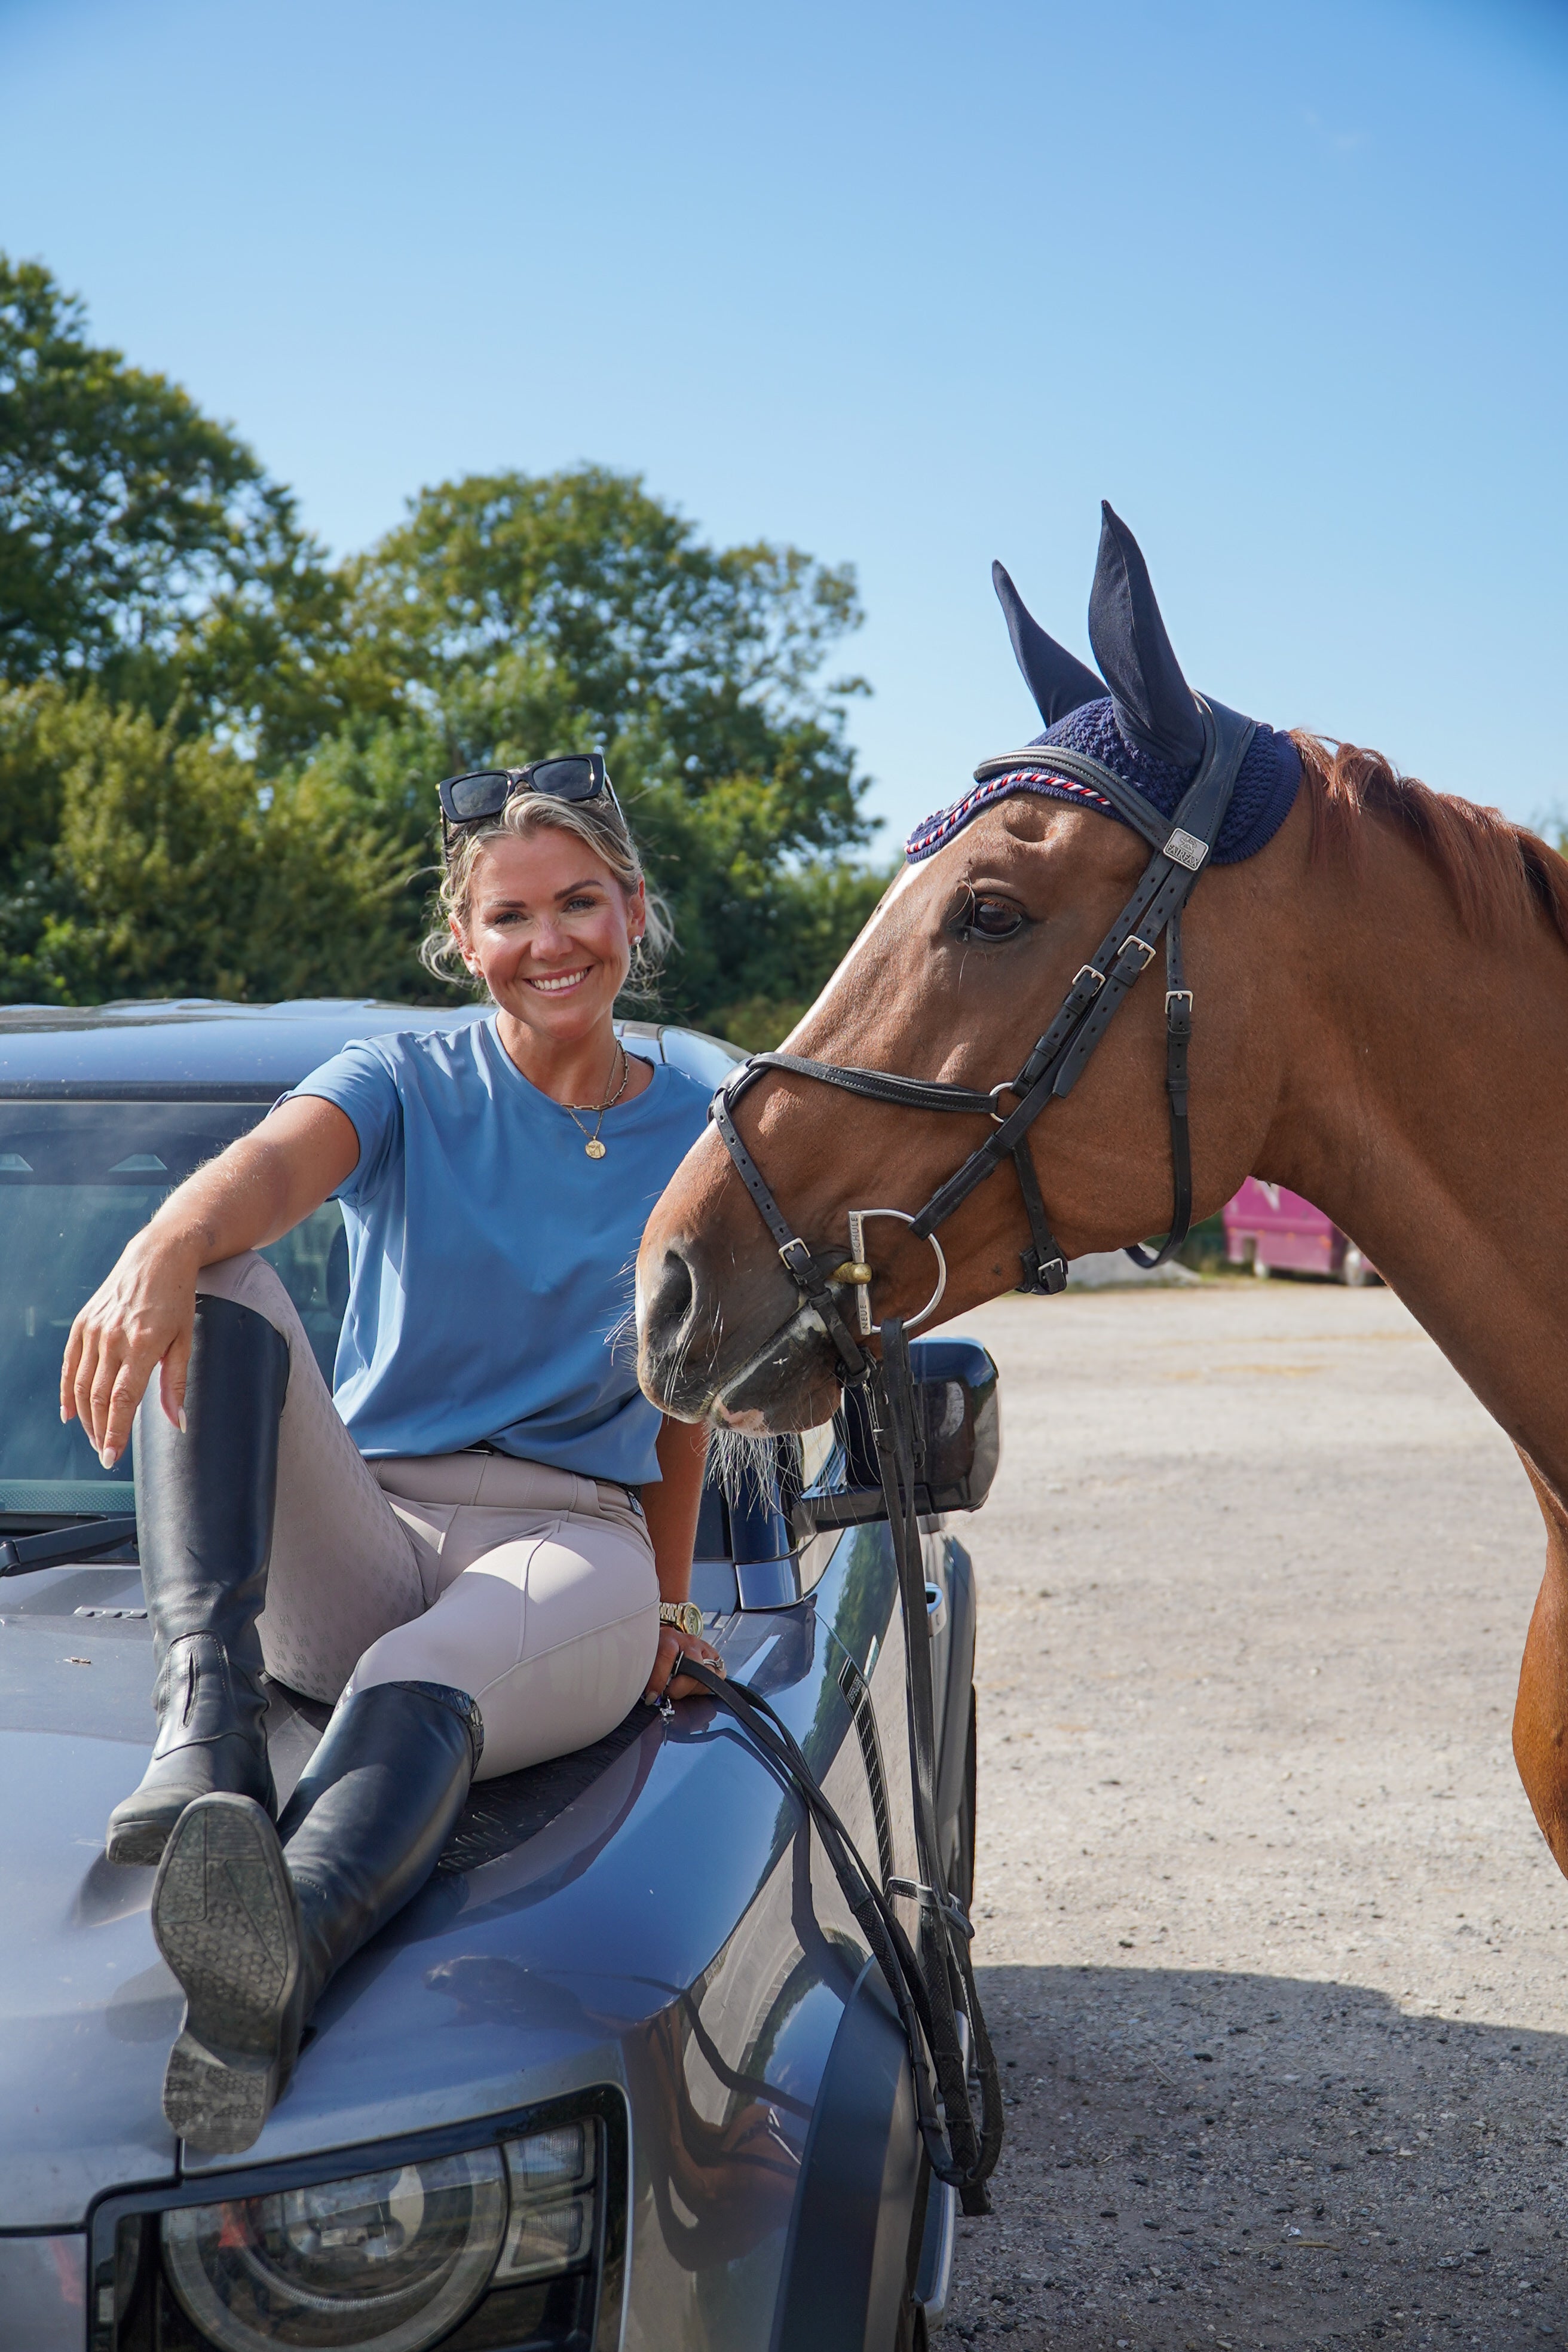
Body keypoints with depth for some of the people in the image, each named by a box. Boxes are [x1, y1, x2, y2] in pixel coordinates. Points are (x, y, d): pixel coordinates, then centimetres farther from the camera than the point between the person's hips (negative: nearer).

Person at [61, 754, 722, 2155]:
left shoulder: (698, 1139, 10)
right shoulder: (409, 1083, 6)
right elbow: (279, 1162, -20)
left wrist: (669, 1607, 21)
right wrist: (167, 1247, -43)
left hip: (570, 1541, -1)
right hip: (355, 1542, 1)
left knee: (424, 1687, -39)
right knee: (215, 1284, -26)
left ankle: (279, 1966, -72)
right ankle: (208, 1723, -43)